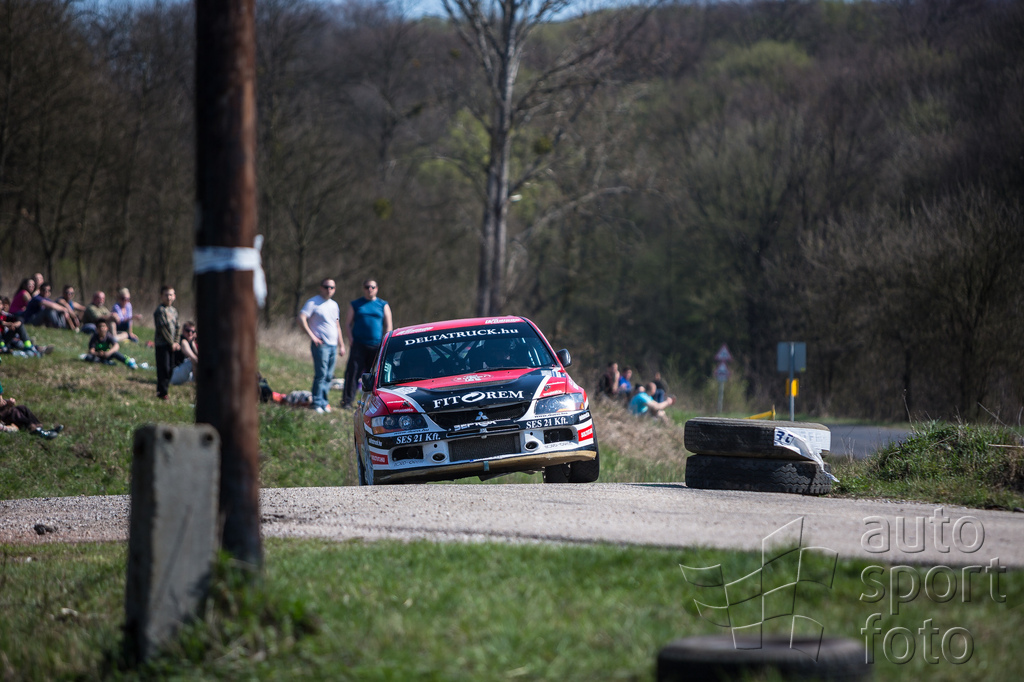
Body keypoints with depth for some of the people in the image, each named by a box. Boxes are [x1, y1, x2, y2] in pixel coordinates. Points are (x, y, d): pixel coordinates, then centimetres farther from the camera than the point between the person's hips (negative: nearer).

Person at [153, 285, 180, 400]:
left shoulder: (174, 310, 14)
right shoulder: (160, 310, -10)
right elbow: (162, 328, -15)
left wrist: (176, 342, 4)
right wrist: (171, 343, -13)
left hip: (171, 344, 7)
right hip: (161, 344, -7)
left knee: (170, 369, 7)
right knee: (164, 368, -9)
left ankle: (163, 391, 14)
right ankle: (162, 392, -5)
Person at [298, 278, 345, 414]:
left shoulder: (334, 305, 18)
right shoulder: (313, 302, -3)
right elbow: (301, 318, -13)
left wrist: (341, 344, 23)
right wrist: (312, 336, -17)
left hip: (333, 345, 7)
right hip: (321, 344, -7)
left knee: (329, 376, 6)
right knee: (321, 375, -9)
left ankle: (323, 401, 12)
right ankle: (317, 403, -5)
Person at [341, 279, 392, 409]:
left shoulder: (383, 305, 12)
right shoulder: (355, 305, 12)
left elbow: (388, 326, 12)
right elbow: (348, 324, 12)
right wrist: (351, 340, -2)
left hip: (377, 346, 1)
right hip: (359, 345, -1)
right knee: (353, 373, -9)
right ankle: (347, 401, -9)